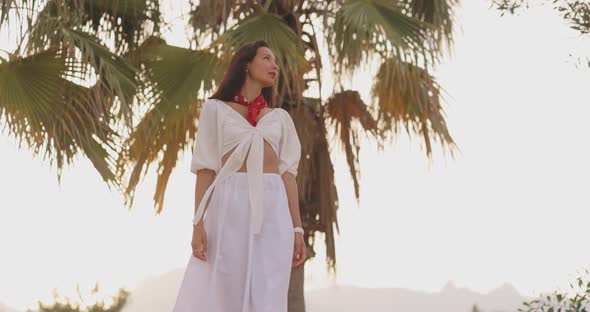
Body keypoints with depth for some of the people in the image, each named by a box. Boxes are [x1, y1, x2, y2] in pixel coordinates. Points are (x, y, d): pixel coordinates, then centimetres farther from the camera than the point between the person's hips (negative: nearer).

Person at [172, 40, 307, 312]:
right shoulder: (215, 109, 10)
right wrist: (198, 223, -8)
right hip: (229, 206, -2)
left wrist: (297, 229, 5)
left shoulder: (281, 117, 19)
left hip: (272, 209, 3)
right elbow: (205, 169, 3)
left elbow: (288, 173, 13)